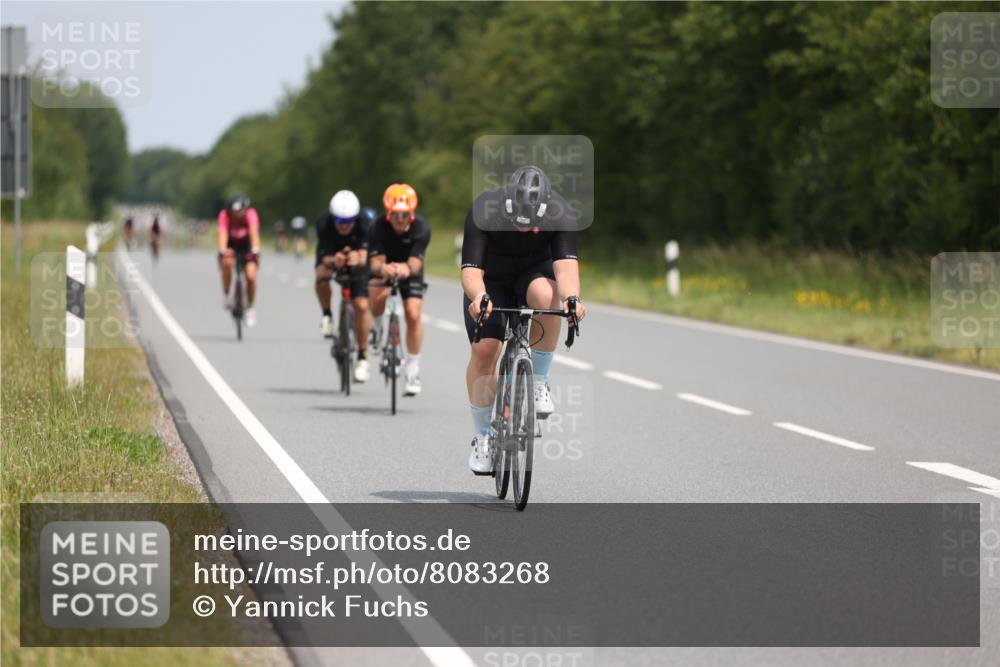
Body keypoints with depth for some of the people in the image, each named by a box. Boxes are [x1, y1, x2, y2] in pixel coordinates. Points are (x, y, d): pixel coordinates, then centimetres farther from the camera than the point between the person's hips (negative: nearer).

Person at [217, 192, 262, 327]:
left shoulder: (251, 214, -27)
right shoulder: (225, 215, -27)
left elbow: (254, 232, -41)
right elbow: (223, 234, -40)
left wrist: (255, 251, -56)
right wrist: (223, 251, -56)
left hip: (247, 247, 0)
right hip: (231, 247, 0)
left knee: (251, 276, -18)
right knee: (227, 263, -34)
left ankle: (250, 308, 5)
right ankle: (226, 296, -13)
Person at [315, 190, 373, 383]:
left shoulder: (363, 224, -33)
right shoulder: (323, 224, -33)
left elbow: (364, 256, -40)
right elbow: (325, 258, -38)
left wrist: (358, 258, -64)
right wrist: (333, 261, -61)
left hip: (355, 260, -1)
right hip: (331, 255, 1)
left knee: (361, 306, -14)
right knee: (322, 275, -34)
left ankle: (363, 357, -2)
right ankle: (327, 315, -6)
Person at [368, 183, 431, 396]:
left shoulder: (421, 228, -28)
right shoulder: (380, 227, -28)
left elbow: (416, 262, -37)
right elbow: (375, 262, -34)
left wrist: (407, 268, -62)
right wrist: (382, 268, -59)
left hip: (410, 273, 0)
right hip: (384, 272, 0)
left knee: (413, 314, -16)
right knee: (378, 295, -33)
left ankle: (413, 371, -5)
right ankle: (377, 328, 0)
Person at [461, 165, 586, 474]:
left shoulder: (560, 214, -30)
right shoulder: (484, 211, -32)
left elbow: (566, 264, -40)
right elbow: (470, 270, -36)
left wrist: (572, 297, -61)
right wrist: (479, 297, -58)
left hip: (534, 273, 0)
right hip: (491, 280, 0)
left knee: (546, 295, -36)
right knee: (484, 350, -16)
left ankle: (539, 382, -17)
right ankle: (482, 437, 2)